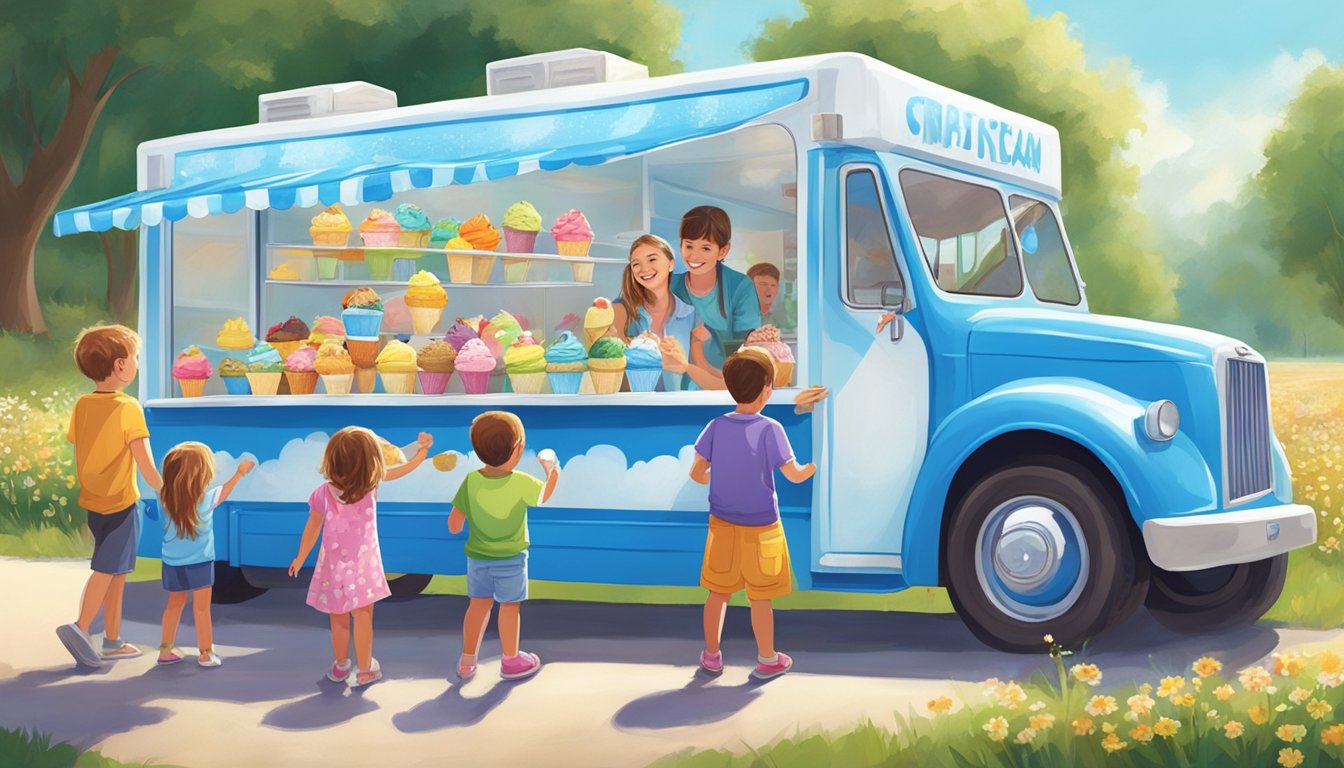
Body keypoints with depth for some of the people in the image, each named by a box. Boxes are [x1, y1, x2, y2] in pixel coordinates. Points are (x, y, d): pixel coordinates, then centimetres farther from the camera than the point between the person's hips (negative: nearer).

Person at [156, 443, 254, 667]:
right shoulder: (206, 498, -18)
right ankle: (206, 653, 13)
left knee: (175, 604, 18)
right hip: (198, 564, -4)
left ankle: (166, 650, 24)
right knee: (201, 607, 6)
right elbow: (224, 491, 3)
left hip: (172, 564, 4)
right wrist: (239, 473, 19)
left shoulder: (166, 498, -12)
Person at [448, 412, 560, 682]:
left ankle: (467, 661, 27)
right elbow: (543, 495, 1)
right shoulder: (522, 483, -23)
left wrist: (459, 524, 11)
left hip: (477, 557, 3)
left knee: (479, 604, 17)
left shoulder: (471, 482, -17)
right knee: (509, 607, 12)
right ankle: (511, 661, 25)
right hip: (511, 558, -3)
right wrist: (552, 471, 18)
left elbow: (454, 525, -12)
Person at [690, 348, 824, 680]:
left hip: (722, 524, 4)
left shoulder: (716, 426, -8)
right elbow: (795, 475, -14)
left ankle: (711, 655, 27)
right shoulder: (770, 429, -19)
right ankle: (767, 659, 21)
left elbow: (697, 473, -5)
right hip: (760, 528, -3)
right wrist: (820, 462, 5)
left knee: (718, 592, 16)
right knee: (760, 597, 9)